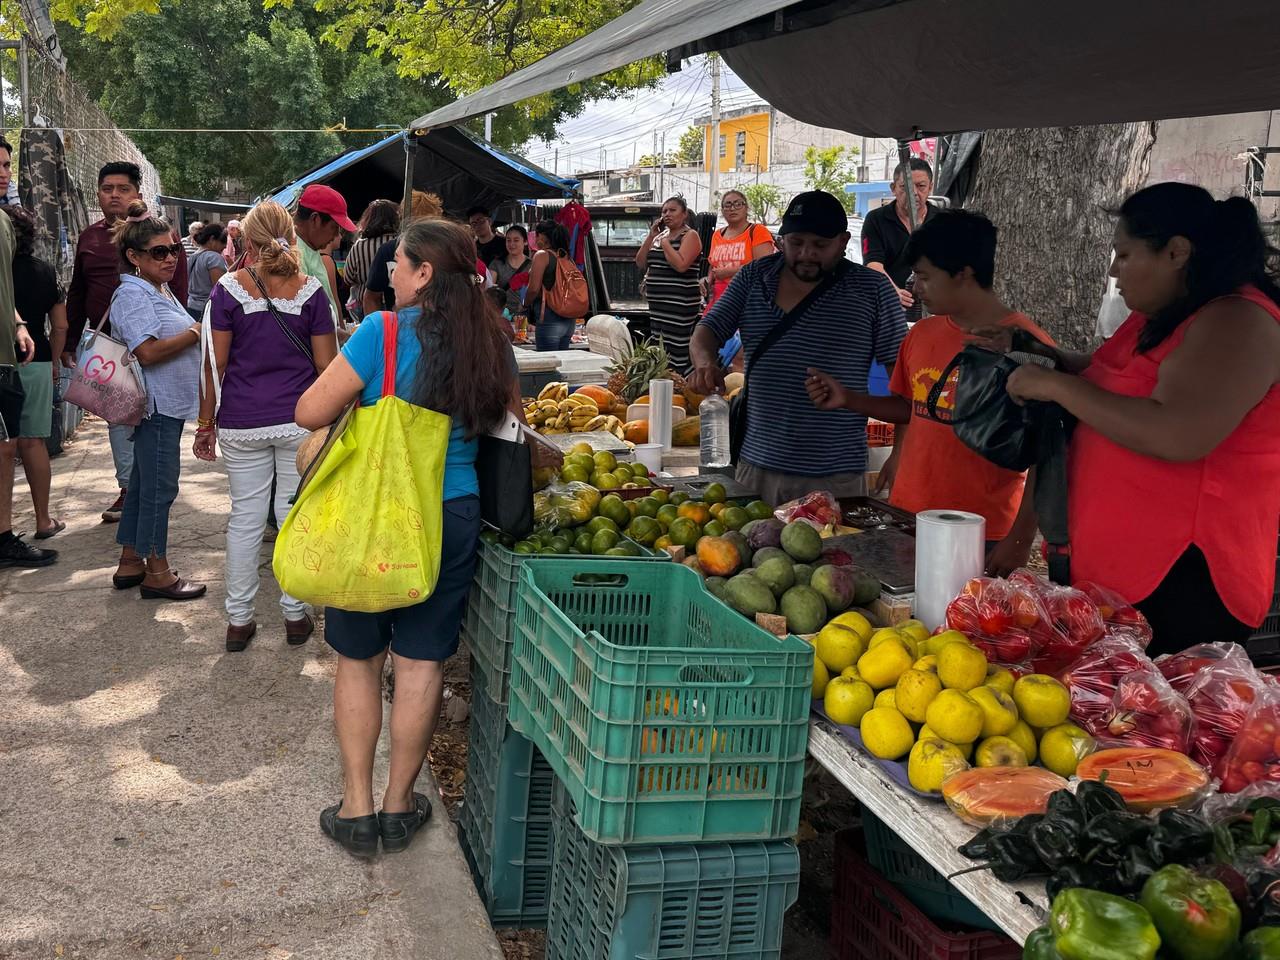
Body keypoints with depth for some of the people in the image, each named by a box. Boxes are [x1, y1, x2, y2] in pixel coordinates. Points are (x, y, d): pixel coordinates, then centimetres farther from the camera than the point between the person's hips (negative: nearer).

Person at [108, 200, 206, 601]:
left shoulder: (160, 291, 17)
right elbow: (148, 352, -26)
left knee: (144, 484, 15)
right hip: (156, 406, -10)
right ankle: (157, 573, 5)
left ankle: (130, 563, 25)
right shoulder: (132, 296, -15)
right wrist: (196, 332, -19)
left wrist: (195, 334, 12)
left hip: (169, 404, 10)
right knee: (159, 488, -3)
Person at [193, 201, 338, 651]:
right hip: (300, 420, 0)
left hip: (242, 423, 0)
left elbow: (215, 363, -3)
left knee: (245, 517, 8)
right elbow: (326, 365, -2)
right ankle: (295, 615, 17)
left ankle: (238, 620, 15)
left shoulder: (229, 289, -4)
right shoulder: (310, 290, -2)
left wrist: (206, 422, 6)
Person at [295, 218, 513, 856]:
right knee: (422, 662, 11)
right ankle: (399, 805, 22)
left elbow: (309, 413, -12)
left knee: (358, 659, 12)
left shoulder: (382, 333, -14)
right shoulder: (490, 343, 0)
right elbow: (505, 420, 15)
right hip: (453, 516, 3)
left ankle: (356, 809, 19)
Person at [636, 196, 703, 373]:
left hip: (679, 304, -8)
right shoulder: (660, 235, 19)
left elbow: (681, 265, -20)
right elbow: (640, 263, 13)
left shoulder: (690, 236, -5)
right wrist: (651, 236, 4)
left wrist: (665, 242, -9)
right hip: (657, 304, 8)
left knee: (677, 355, -13)